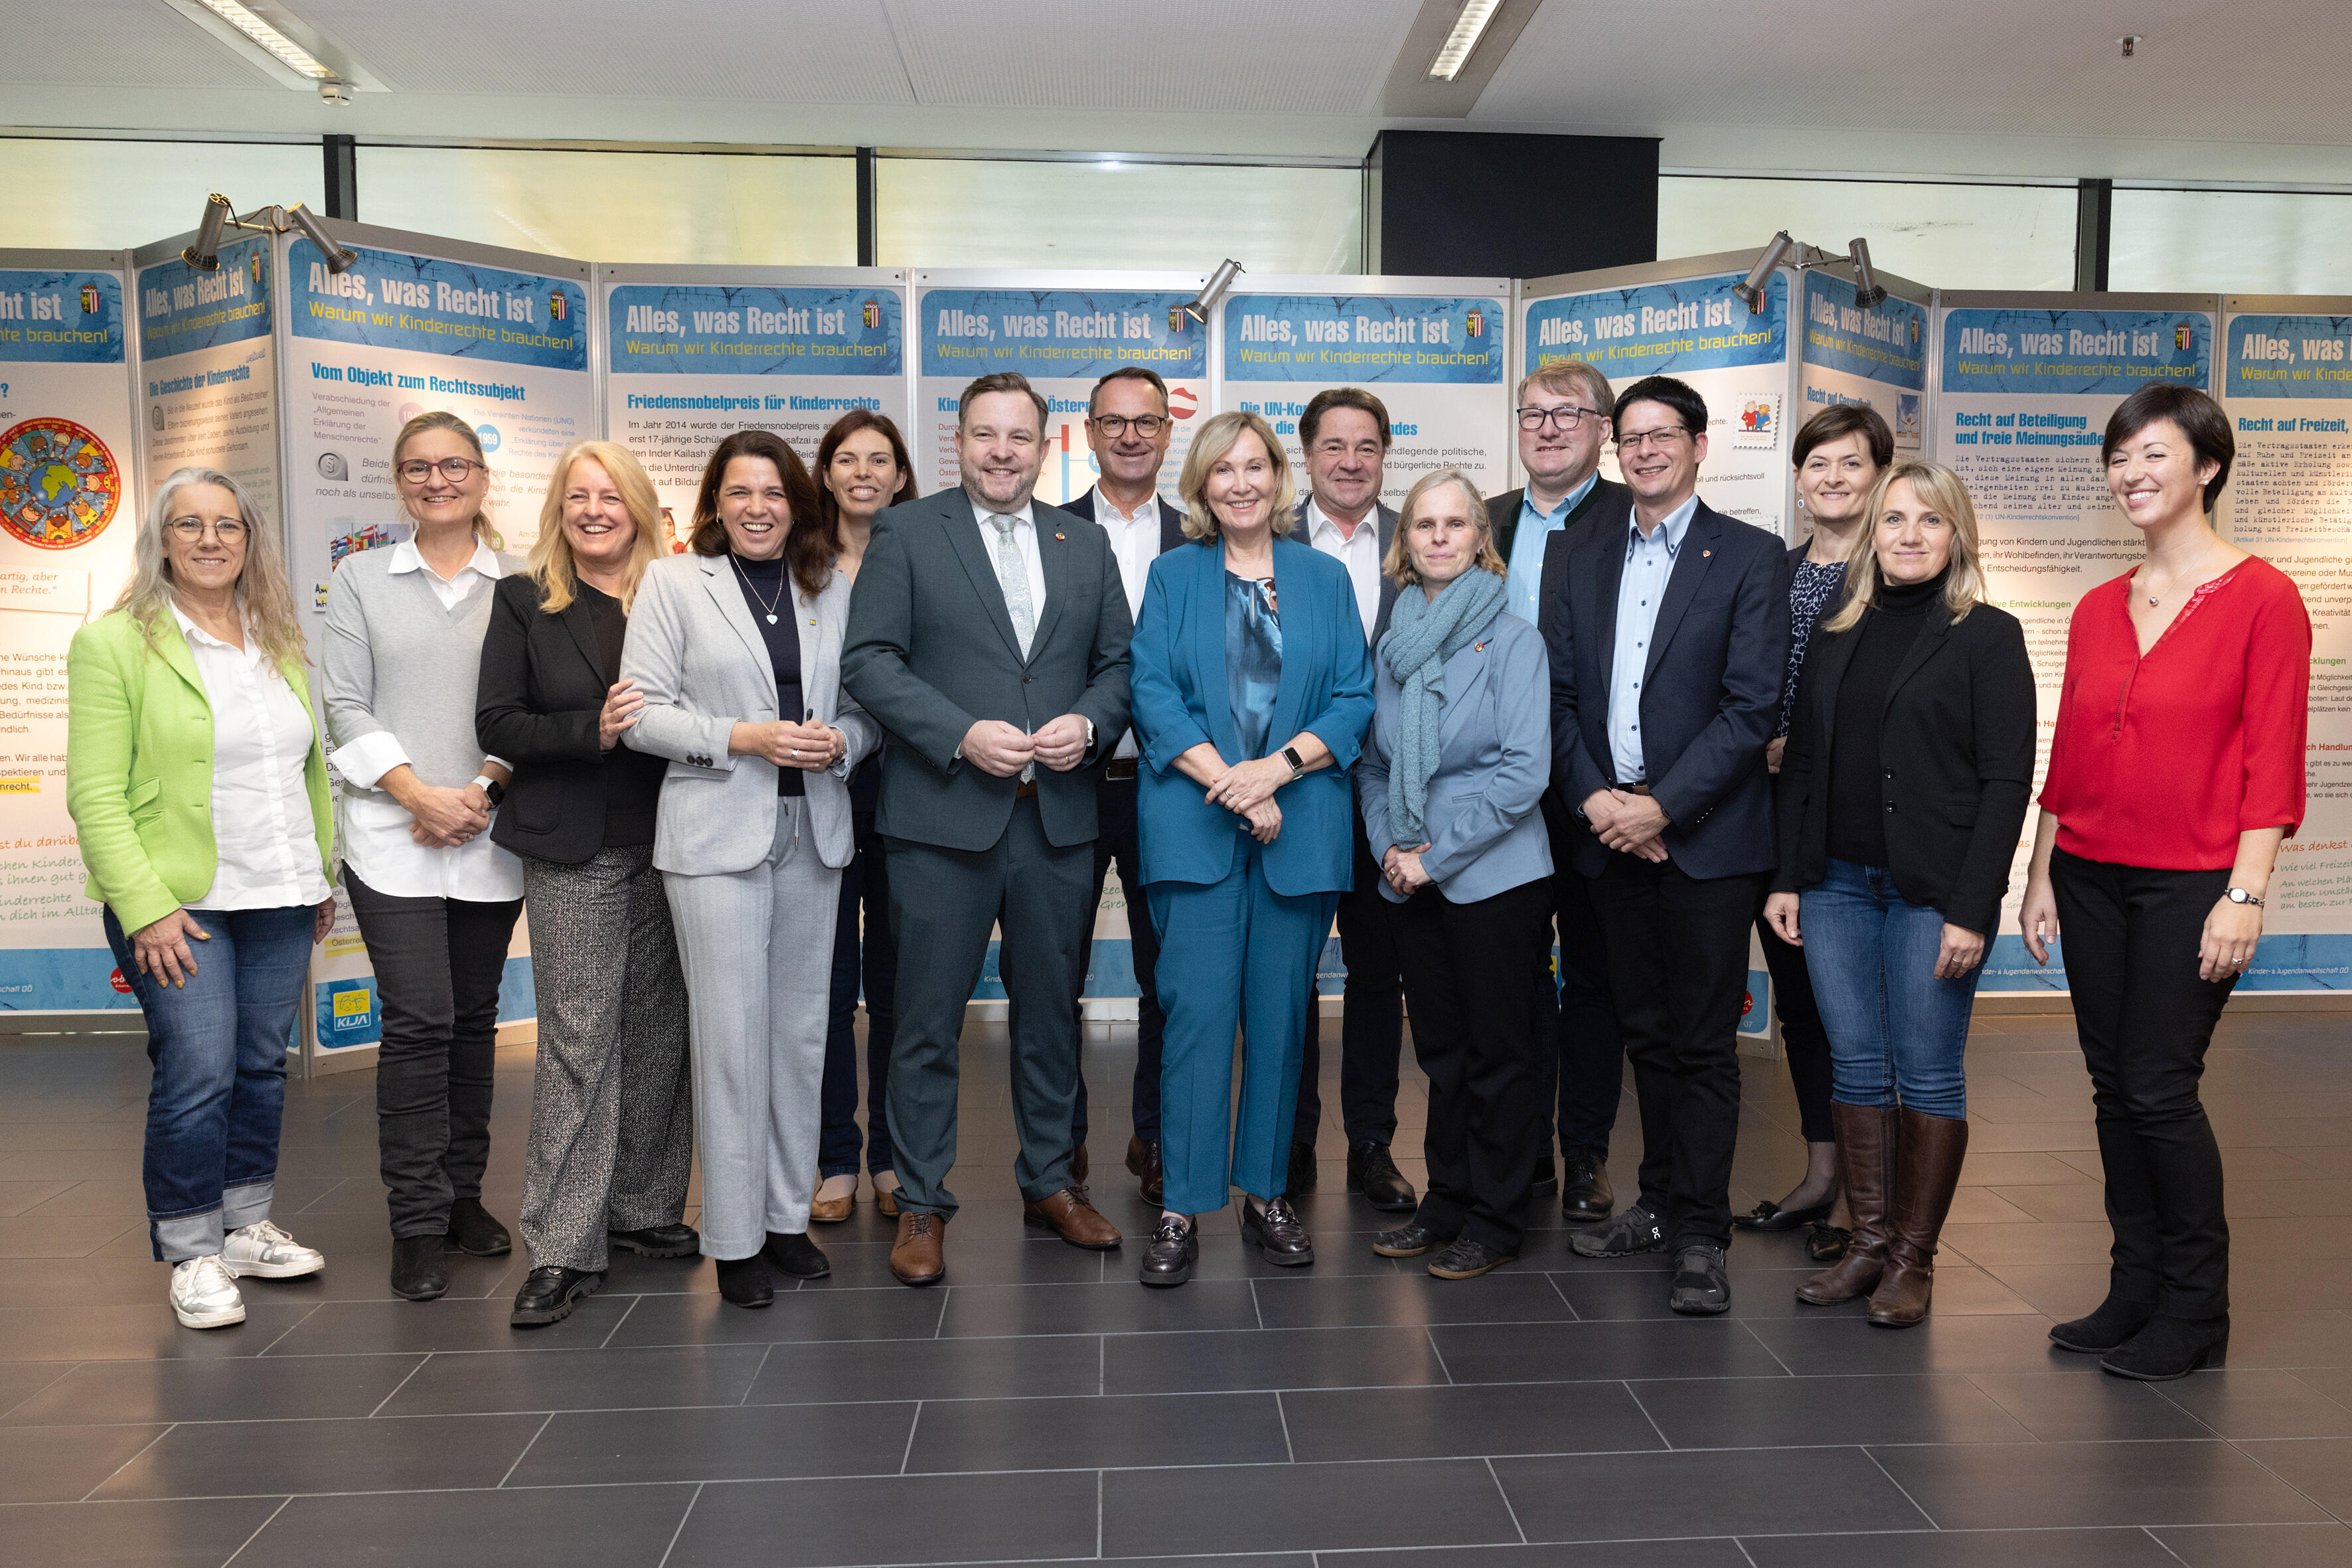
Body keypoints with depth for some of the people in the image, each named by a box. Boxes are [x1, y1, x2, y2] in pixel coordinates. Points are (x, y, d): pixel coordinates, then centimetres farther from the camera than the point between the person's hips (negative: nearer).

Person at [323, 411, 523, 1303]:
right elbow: (346, 706, 1)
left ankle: (463, 1194, 22)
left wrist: (485, 788, -10)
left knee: (474, 1018, 9)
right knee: (418, 1022, -6)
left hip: (490, 836, 1)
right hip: (392, 837, -1)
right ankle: (417, 1223, 3)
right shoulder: (361, 579, 7)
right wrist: (419, 794, -10)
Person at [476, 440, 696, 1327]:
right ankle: (564, 1249, 3)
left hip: (667, 843, 3)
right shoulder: (524, 602, 4)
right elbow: (497, 725, -2)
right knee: (578, 1039, -4)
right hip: (573, 852, -2)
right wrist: (593, 729, -16)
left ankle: (644, 1210, 23)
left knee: (659, 1029, 9)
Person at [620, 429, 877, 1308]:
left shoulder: (833, 587, 10)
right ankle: (734, 1239, 10)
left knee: (802, 1028, 9)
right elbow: (642, 712, -4)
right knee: (732, 1034, -3)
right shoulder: (672, 582, 2)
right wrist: (743, 738, -15)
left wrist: (839, 742, -9)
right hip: (716, 834, -3)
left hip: (814, 830, 4)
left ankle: (788, 1215, 22)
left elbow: (867, 702, 12)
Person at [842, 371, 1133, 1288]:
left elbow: (1120, 661, 12)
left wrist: (1091, 724, -8)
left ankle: (1050, 1183, 30)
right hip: (943, 817, -3)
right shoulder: (907, 533, 1)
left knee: (1051, 1010, 14)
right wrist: (962, 734, -17)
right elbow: (869, 660, -6)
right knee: (928, 1021, 4)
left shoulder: (1085, 545, 12)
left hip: (1058, 818, 4)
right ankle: (921, 1205, 18)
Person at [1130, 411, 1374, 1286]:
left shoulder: (1325, 579, 12)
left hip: (1301, 825, 2)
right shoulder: (1173, 576, 9)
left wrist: (1278, 767, -12)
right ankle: (1183, 1208, 3)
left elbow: (1354, 698, 4)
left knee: (1280, 1011, 6)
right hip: (1196, 823, -1)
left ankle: (1267, 1194, 18)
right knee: (1197, 1010, -5)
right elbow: (1153, 696, -1)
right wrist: (1228, 782, -13)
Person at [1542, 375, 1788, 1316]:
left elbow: (1752, 707, -9)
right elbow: (1558, 692, 8)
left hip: (1706, 836, -4)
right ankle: (1660, 1203, 27)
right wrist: (1592, 796, -6)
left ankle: (1701, 1235, 11)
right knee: (1644, 1033, 14)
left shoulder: (1751, 558, -2)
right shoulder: (1579, 559, 12)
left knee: (1704, 1043, 1)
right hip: (1610, 831, 4)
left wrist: (1663, 806, -15)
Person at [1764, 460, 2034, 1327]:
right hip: (1836, 881, 5)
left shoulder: (1988, 637, -3)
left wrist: (1971, 909, -14)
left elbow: (2007, 782, -8)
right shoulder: (1837, 634, 12)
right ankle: (1868, 1244, 19)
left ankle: (1912, 1260, 14)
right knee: (1856, 1066, 8)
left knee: (1928, 1075, 3)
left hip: (1932, 889, -4)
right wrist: (1786, 878, 6)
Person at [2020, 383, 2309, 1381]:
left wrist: (2245, 893, -15)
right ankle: (2135, 1291, 23)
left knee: (2159, 1091, -4)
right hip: (2090, 876, 6)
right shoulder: (2098, 610, 10)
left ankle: (2195, 1315, 14)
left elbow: (2272, 760, -10)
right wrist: (2041, 874, 11)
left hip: (2190, 884, -5)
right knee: (2113, 1087, 10)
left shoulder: (2261, 598, -6)